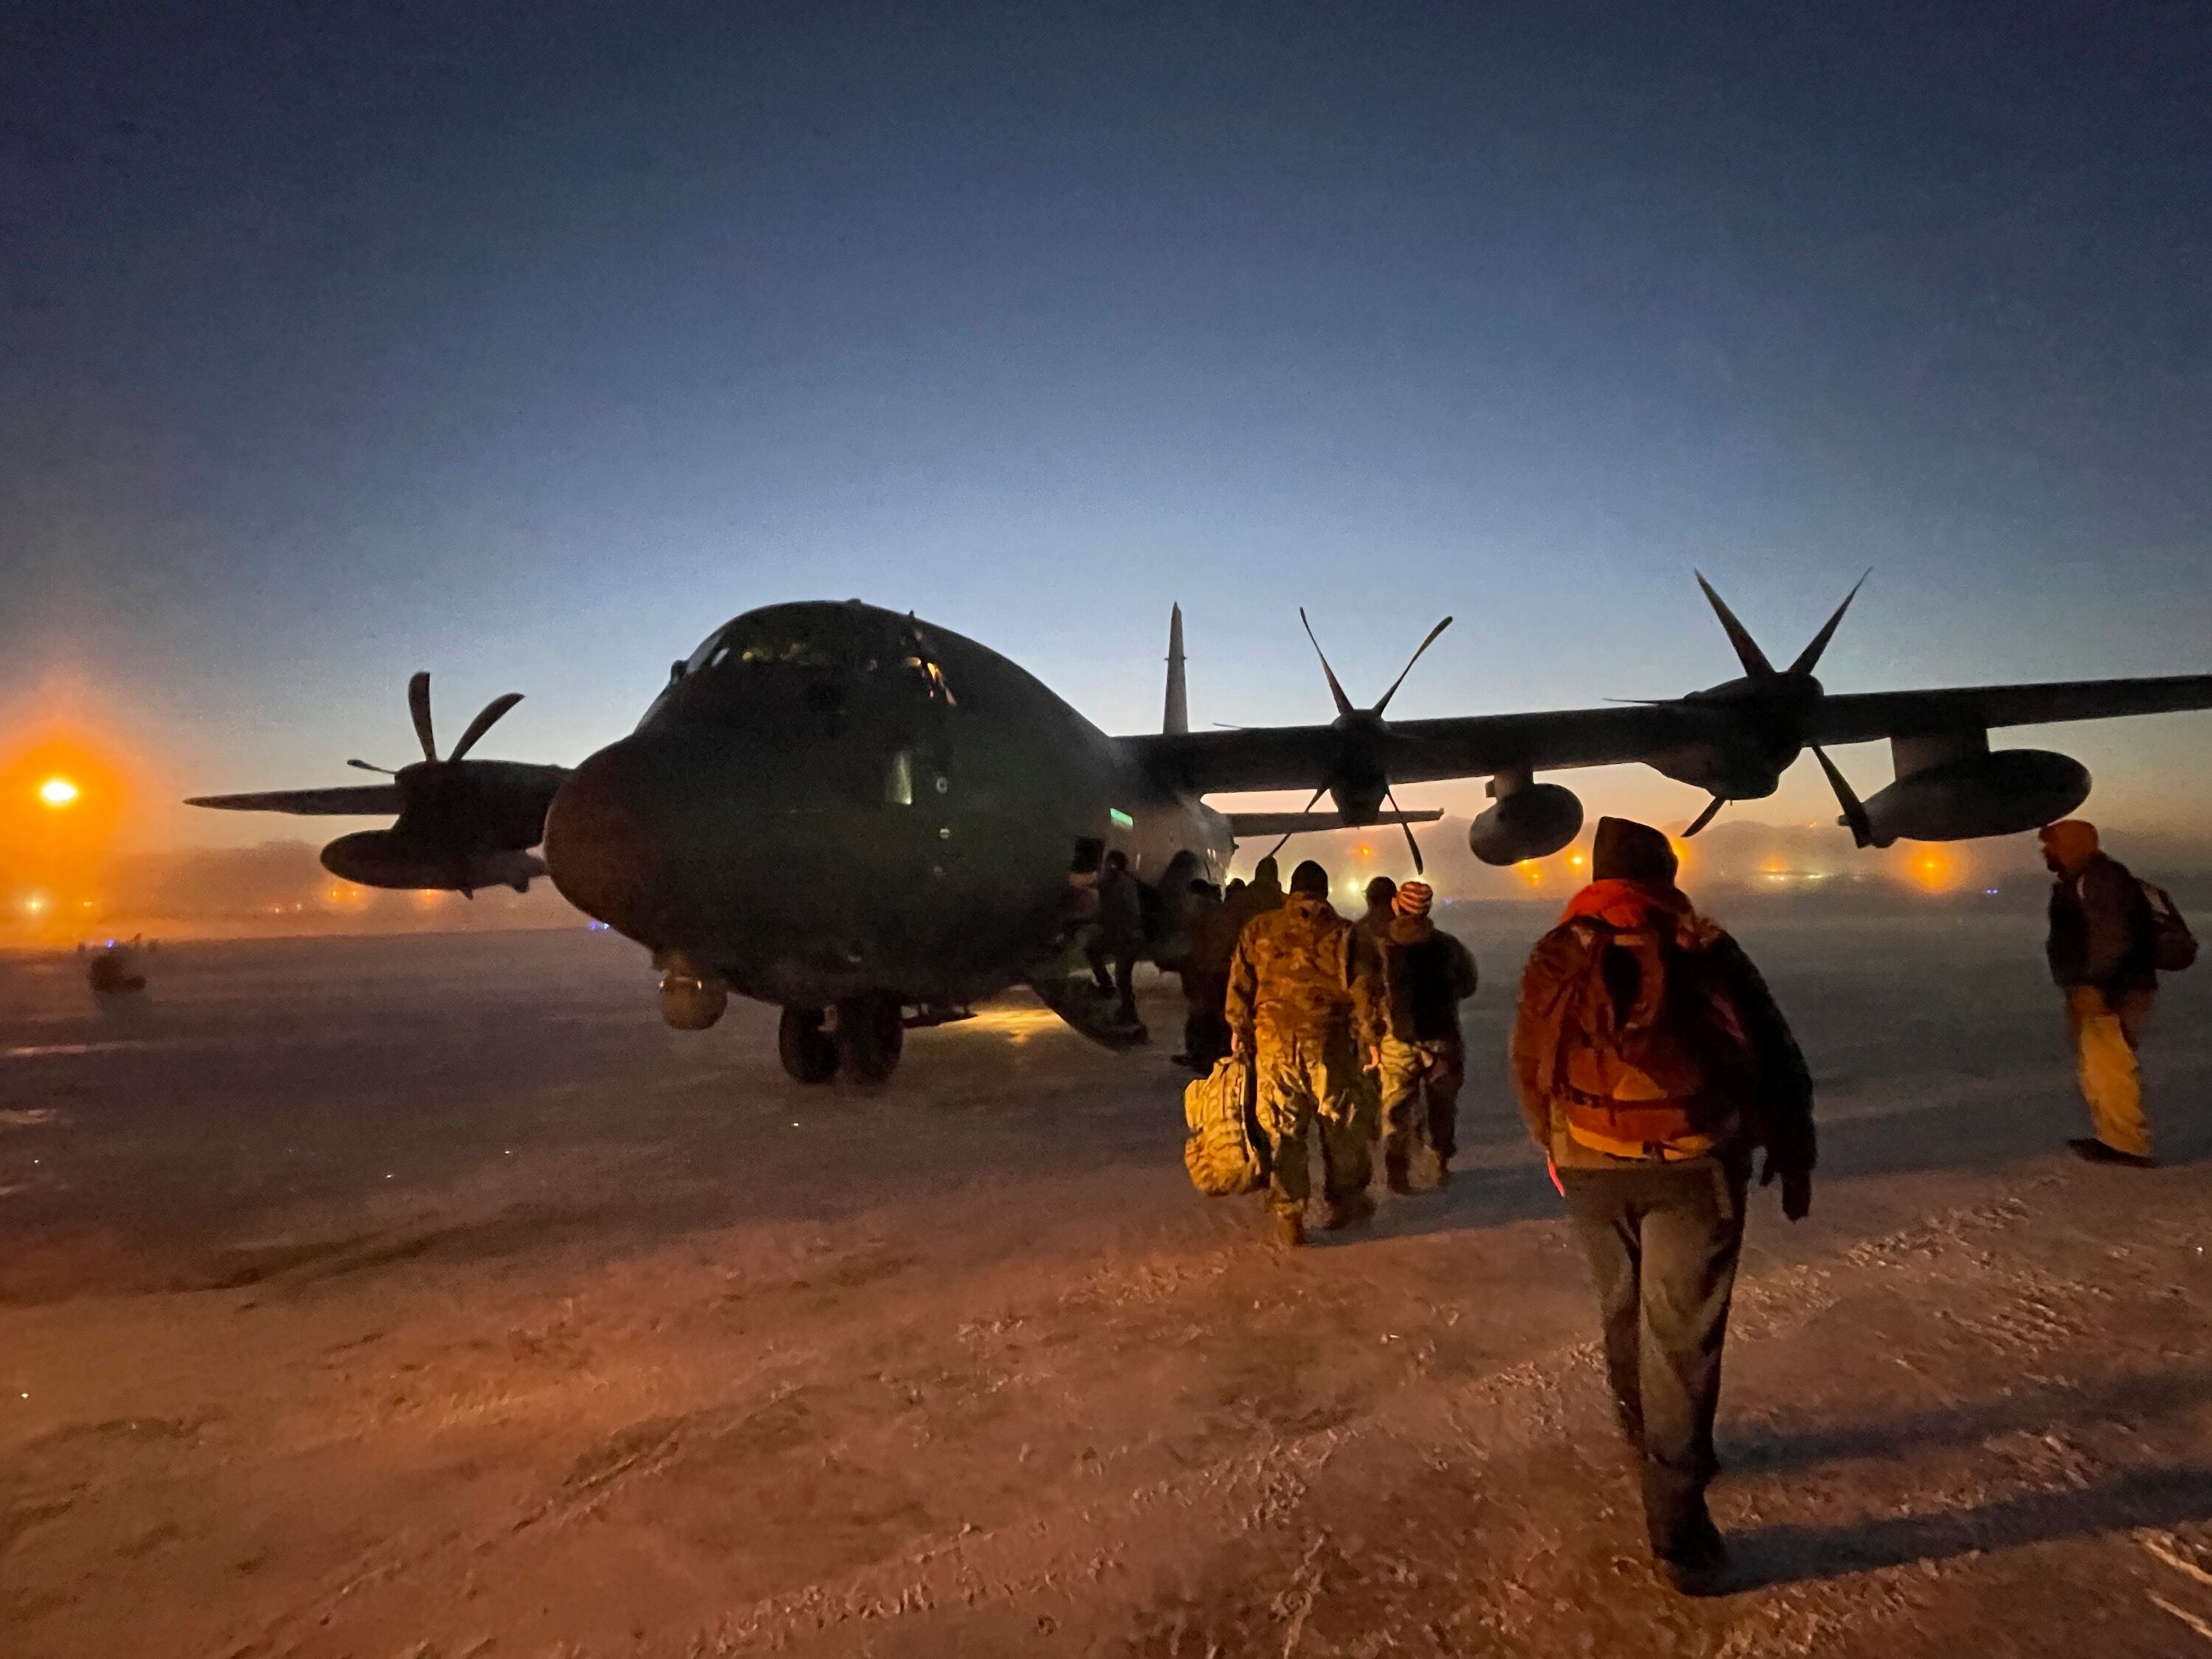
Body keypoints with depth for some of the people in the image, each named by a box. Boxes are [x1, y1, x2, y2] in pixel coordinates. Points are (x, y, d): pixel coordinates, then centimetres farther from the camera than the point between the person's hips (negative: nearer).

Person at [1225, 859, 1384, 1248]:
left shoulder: (1258, 930, 5)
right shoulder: (1342, 933, 0)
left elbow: (1239, 984, 7)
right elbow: (1364, 989, -2)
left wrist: (1239, 1030, 17)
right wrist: (1371, 1036, 8)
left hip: (1272, 1043, 1)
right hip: (1328, 1041, -1)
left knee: (1283, 1129, 8)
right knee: (1342, 1123, 16)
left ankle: (1287, 1216, 10)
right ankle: (1345, 1201, 29)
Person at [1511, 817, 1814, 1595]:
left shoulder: (1556, 958, 1)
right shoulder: (1705, 949, -6)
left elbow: (1529, 1072, 8)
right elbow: (1777, 1060, 0)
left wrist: (1557, 1149, 24)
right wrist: (1793, 1157, 13)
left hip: (1591, 1167, 3)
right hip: (1694, 1165, -3)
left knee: (1623, 1309, 23)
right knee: (1681, 1332, 3)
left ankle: (1644, 1432, 45)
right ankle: (1675, 1523, 6)